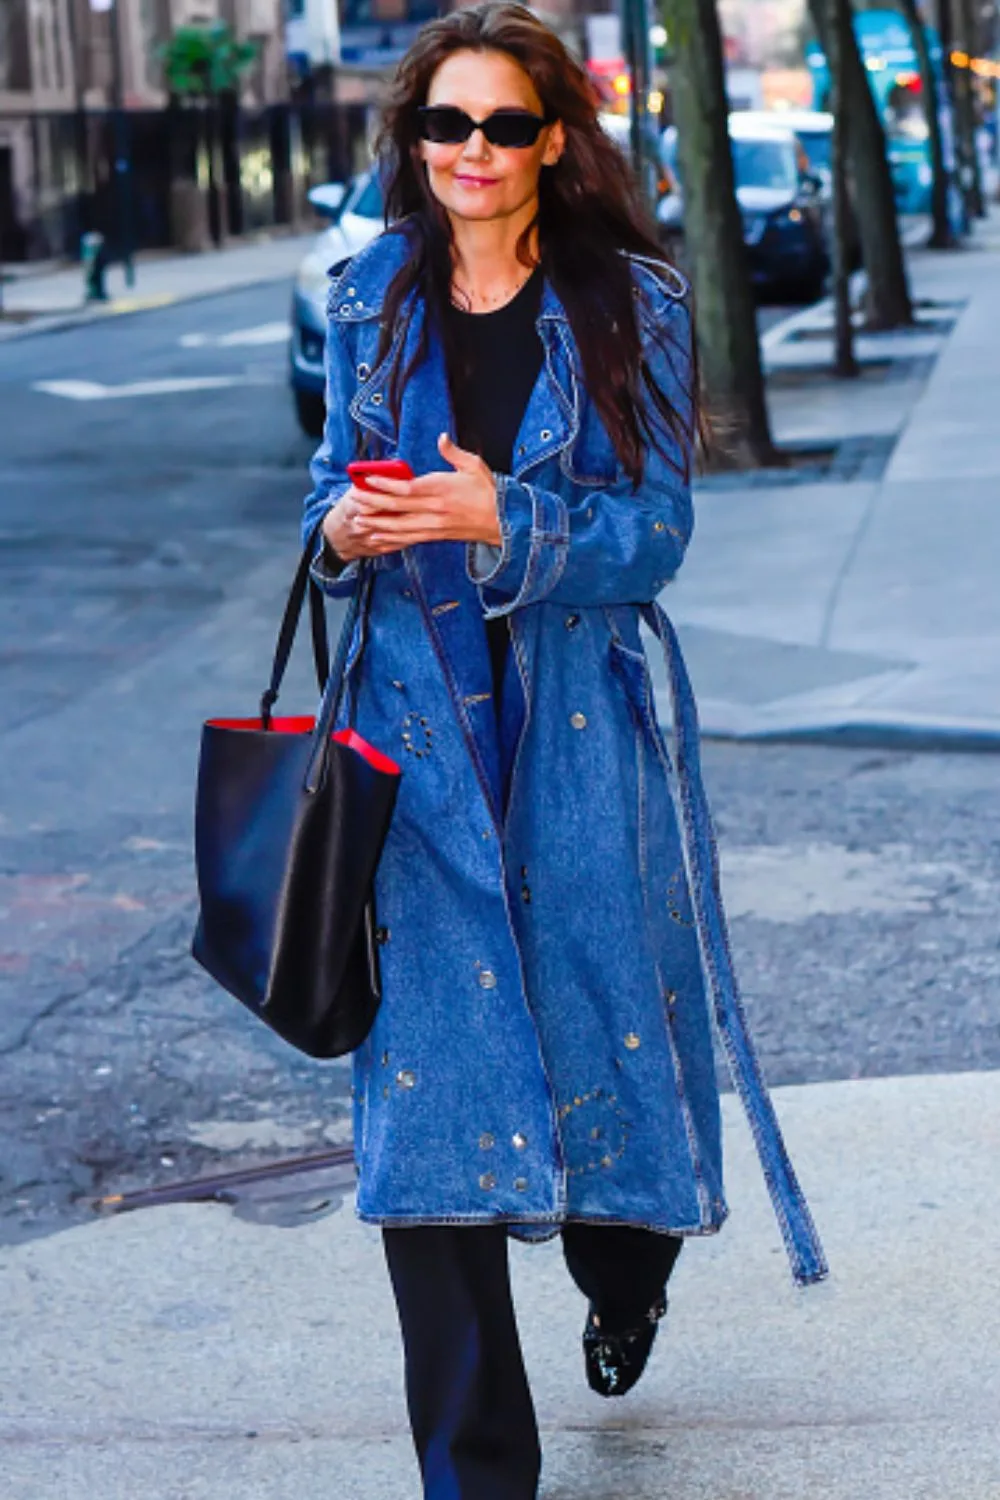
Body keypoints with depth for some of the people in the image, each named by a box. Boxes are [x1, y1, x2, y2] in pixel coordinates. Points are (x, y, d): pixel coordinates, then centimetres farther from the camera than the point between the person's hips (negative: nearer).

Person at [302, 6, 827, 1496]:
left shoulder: (630, 303, -2)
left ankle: (623, 1275, 45)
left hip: (580, 724, -1)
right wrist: (342, 527, -8)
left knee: (595, 1015, 8)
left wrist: (502, 518, -22)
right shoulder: (374, 297, 7)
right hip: (419, 718, 2)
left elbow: (656, 529, -6)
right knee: (428, 1080, -4)